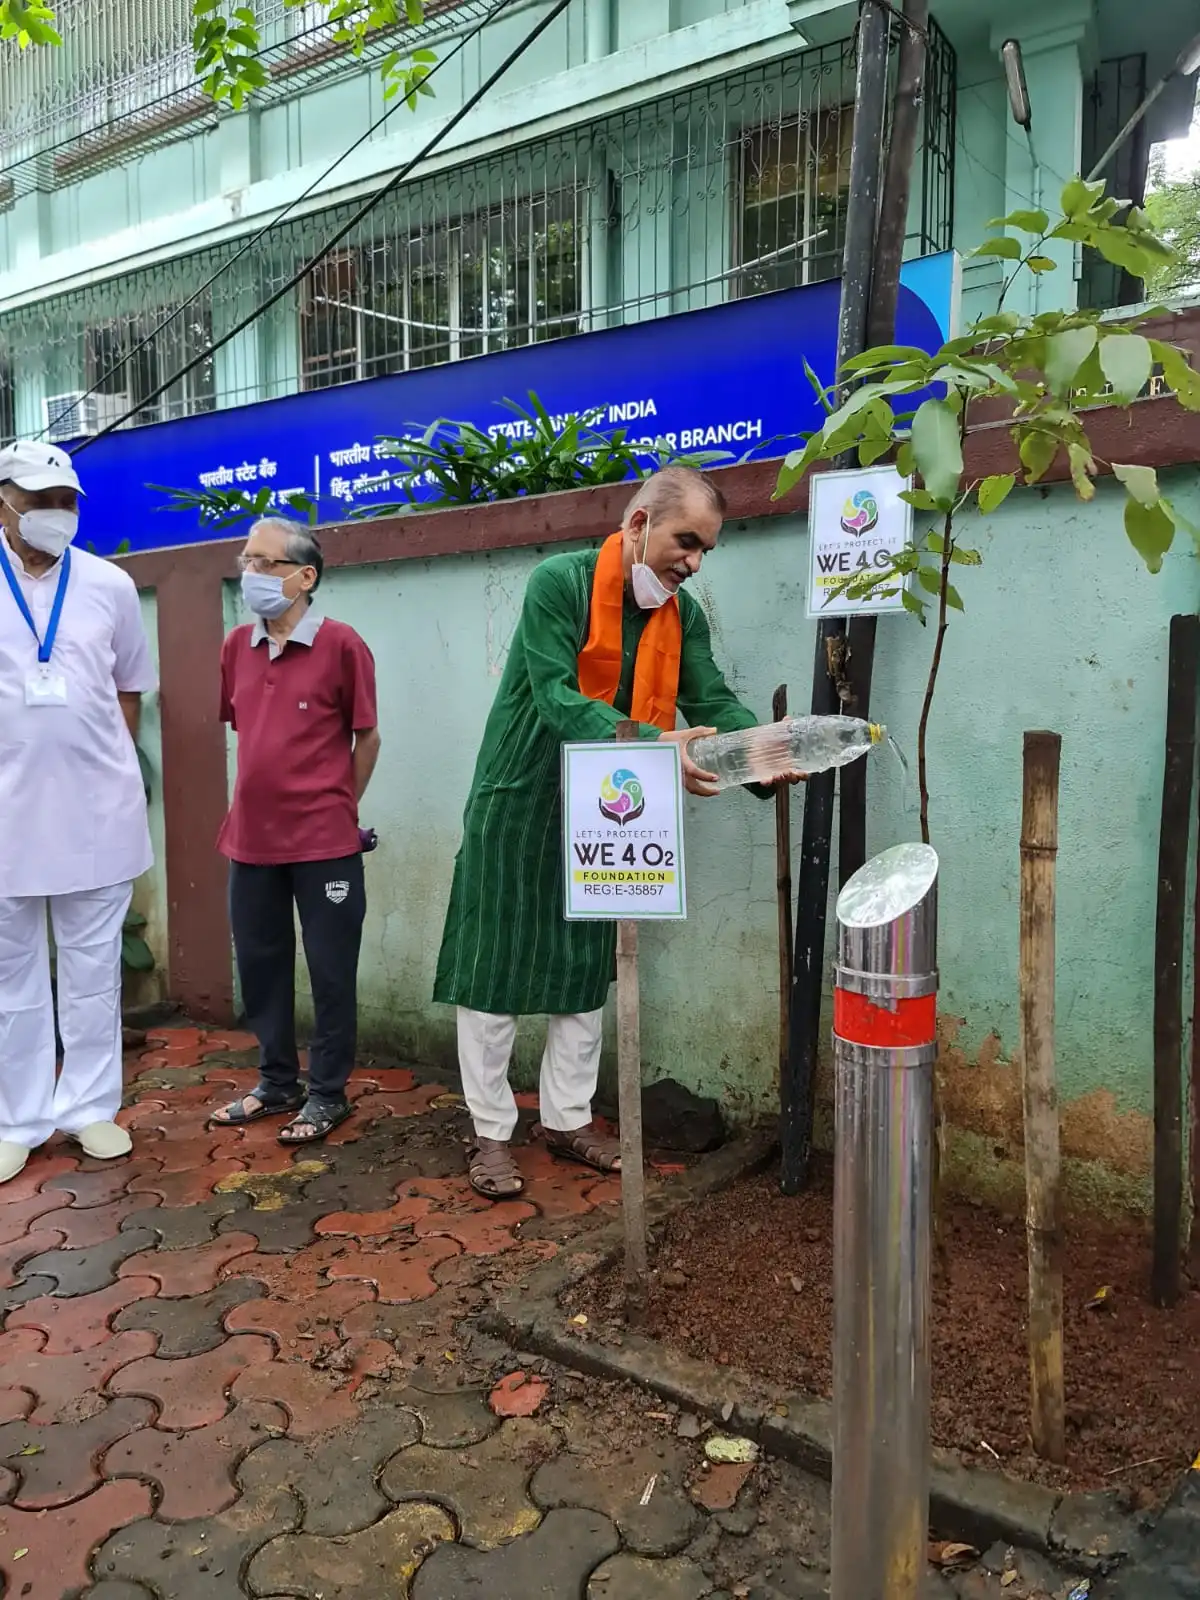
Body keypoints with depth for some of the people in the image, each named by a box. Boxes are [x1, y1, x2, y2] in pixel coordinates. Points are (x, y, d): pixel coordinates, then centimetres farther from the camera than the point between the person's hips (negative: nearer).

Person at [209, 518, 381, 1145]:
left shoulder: (341, 645, -10)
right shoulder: (237, 646, 6)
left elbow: (367, 736, -2)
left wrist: (339, 806, 3)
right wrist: (260, 799, 12)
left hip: (324, 841, -6)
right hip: (250, 838, 6)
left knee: (331, 970, 5)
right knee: (260, 963, 15)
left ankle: (327, 1093, 21)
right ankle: (276, 1082, 33)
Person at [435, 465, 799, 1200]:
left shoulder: (683, 614, 2)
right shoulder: (559, 583, -17)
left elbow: (715, 701, -7)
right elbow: (557, 698, -27)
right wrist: (653, 747, -41)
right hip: (518, 805, -6)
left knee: (587, 973, 13)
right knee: (495, 972, 2)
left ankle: (568, 1118, 28)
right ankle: (491, 1133, 16)